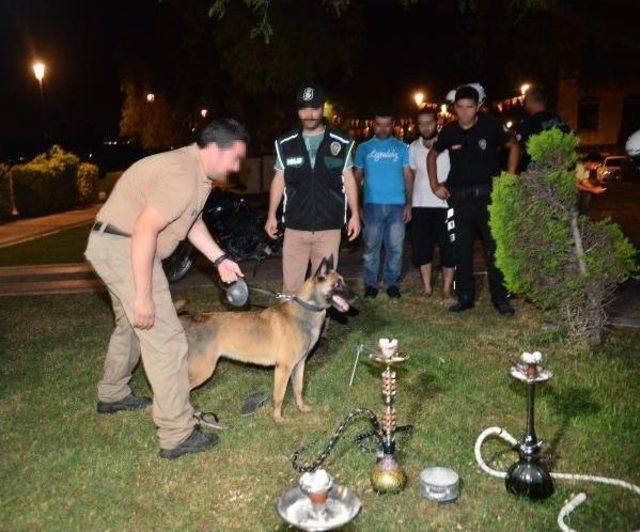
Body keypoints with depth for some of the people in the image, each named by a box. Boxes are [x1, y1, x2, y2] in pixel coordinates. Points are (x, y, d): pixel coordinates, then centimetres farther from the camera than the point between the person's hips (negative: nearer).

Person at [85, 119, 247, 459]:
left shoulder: (198, 170, 7)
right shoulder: (182, 176, -25)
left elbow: (192, 219, 19)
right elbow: (145, 232, -29)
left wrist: (219, 259, 12)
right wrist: (143, 296, -26)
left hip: (115, 247, 11)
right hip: (123, 248, -11)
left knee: (132, 326, 27)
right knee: (165, 339, -10)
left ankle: (111, 395, 48)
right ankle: (177, 436, -2)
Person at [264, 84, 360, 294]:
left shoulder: (341, 143, 1)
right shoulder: (285, 143, 4)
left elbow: (348, 179, 6)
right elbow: (279, 180, 9)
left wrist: (355, 214, 2)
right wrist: (271, 215, 6)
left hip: (329, 226, 0)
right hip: (295, 226, 1)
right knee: (291, 282, 4)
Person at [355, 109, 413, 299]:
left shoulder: (401, 147, 9)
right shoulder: (364, 148, 10)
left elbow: (408, 176, 7)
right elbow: (357, 177, 11)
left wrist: (409, 204, -1)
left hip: (397, 205, 0)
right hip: (372, 204, 0)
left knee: (395, 247, 2)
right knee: (371, 246, 0)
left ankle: (391, 282, 14)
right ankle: (370, 283, 11)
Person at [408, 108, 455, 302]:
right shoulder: (413, 147, 10)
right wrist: (409, 203, 10)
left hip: (445, 204, -3)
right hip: (420, 205, 4)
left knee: (448, 249, 0)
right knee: (421, 249, 6)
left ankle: (447, 290, 10)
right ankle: (426, 288, 18)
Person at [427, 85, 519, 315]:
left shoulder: (490, 126, -3)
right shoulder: (449, 131, 4)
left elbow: (514, 147, 9)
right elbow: (432, 155, 20)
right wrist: (434, 185, 12)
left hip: (488, 195, -2)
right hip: (459, 198, 3)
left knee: (494, 248, 0)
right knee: (461, 250, 7)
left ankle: (500, 298, 10)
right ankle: (465, 297, 18)